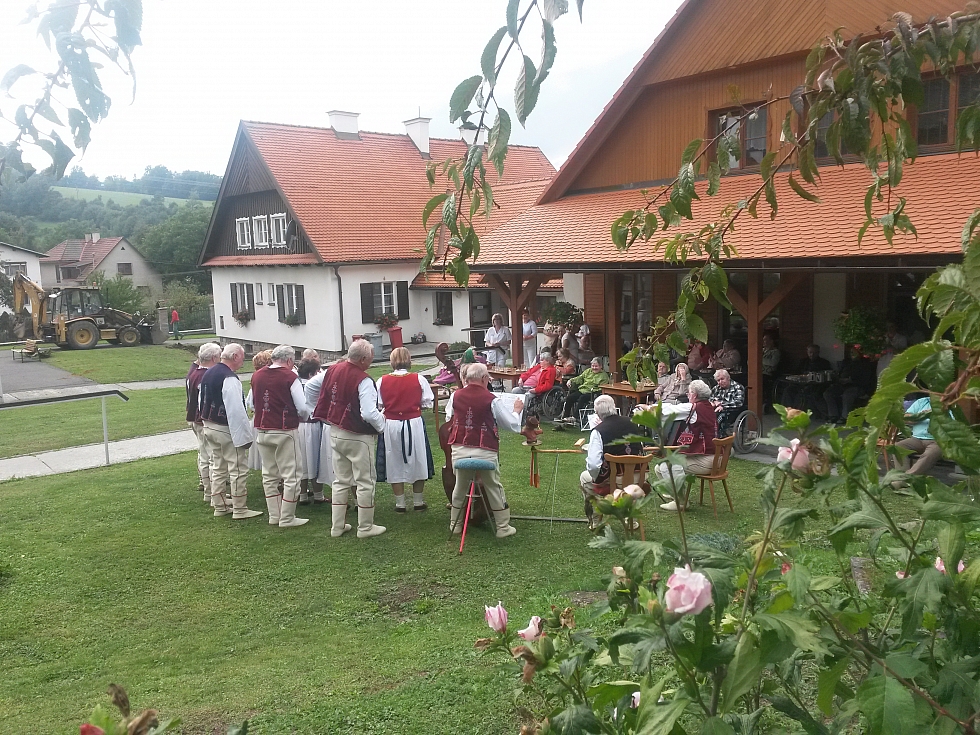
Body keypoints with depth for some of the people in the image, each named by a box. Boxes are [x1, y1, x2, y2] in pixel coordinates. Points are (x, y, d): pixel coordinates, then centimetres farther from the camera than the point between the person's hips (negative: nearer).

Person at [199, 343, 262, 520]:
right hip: (226, 430, -10)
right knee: (238, 469, -1)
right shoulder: (229, 378, -21)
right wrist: (245, 435, -18)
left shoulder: (209, 373, 9)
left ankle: (219, 507, 24)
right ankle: (239, 510, 4)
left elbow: (202, 401, 18)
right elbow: (236, 410, -23)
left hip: (209, 426, 10)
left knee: (218, 468, 17)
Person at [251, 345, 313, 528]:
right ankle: (287, 518, 6)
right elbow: (303, 408, -13)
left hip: (262, 430, 6)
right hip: (285, 431, -6)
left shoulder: (256, 376, 4)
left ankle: (274, 515, 21)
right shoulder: (289, 377, -13)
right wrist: (303, 417, 8)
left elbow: (252, 403, 16)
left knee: (269, 475, 15)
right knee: (291, 476, 3)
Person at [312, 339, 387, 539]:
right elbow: (369, 413, -26)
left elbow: (323, 400, 12)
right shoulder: (363, 380, -23)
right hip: (358, 438, -7)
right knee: (365, 482, 5)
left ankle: (337, 526, 21)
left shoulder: (332, 370, 1)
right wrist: (382, 424, -7)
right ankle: (365, 527, 13)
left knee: (340, 480, 16)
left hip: (335, 433, 7)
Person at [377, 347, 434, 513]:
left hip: (391, 425, 0)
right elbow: (427, 403, -4)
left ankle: (400, 503, 18)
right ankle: (418, 501, 23)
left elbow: (378, 405, -3)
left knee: (395, 463, 12)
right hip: (414, 424, 0)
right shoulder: (419, 379, -9)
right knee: (417, 462, 15)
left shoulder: (382, 381, -7)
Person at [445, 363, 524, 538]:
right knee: (494, 487, 12)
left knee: (460, 486, 20)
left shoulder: (455, 396, -1)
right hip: (484, 452, -3)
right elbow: (513, 425, -3)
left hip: (459, 450, 3)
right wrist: (517, 410, 17)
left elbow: (449, 418, 18)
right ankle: (503, 527, 19)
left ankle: (455, 524, 31)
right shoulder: (492, 400, -10)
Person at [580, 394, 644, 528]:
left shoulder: (598, 431, -15)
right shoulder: (632, 425, 2)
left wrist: (597, 476, -3)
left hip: (610, 482, -5)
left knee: (584, 478, 25)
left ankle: (595, 521, 27)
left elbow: (593, 465, -22)